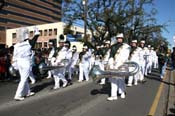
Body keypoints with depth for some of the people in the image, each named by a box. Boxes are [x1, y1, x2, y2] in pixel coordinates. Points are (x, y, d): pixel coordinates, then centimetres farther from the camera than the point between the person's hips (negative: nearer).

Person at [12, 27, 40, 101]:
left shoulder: (16, 45, 1)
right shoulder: (29, 43, -12)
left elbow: (14, 55, 6)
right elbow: (35, 38, 5)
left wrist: (15, 65, 15)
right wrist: (36, 31, 23)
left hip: (19, 62, 6)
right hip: (26, 62, -6)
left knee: (24, 78, 18)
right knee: (24, 79, 1)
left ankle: (27, 92, 31)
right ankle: (18, 95, 2)